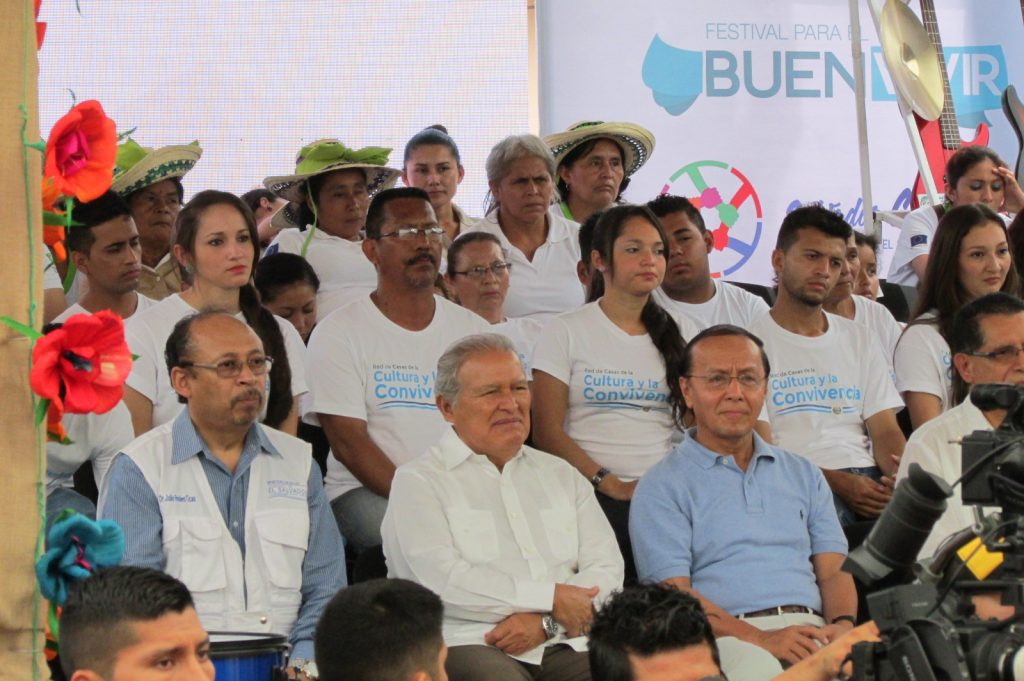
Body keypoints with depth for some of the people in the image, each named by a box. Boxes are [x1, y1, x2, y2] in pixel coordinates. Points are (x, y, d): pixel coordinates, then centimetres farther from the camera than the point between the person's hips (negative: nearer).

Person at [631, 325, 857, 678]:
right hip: (730, 640, -5)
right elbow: (674, 595, -3)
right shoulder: (662, 488, 9)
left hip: (812, 632, 5)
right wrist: (762, 639, -18)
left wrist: (843, 624, -8)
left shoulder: (803, 474, 26)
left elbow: (833, 571, 17)